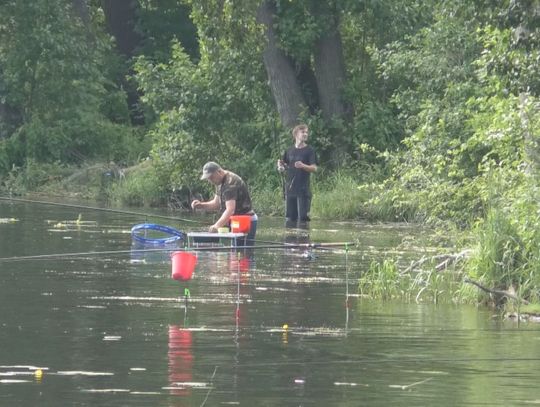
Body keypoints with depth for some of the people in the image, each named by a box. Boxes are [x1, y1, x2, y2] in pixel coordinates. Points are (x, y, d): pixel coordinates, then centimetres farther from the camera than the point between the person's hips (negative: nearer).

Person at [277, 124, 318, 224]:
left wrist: (303, 166, -25)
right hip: (290, 189, 4)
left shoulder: (309, 151, 1)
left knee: (302, 217, -8)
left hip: (303, 190, -4)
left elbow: (314, 168, -7)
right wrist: (281, 167, -7)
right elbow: (282, 169, 17)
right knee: (290, 217, 5)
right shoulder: (289, 151, 13)